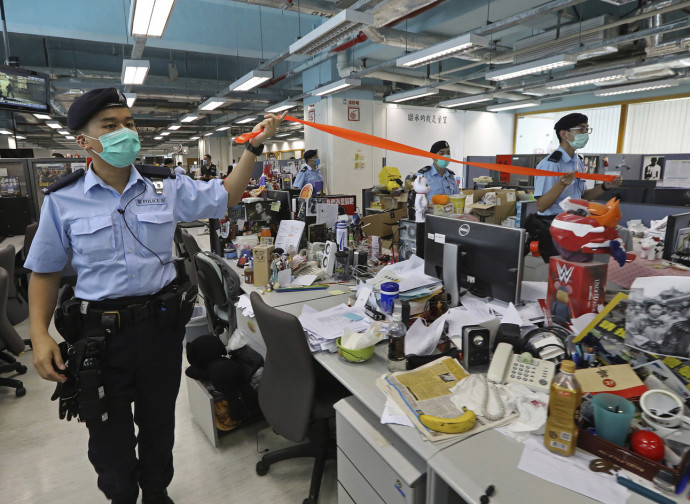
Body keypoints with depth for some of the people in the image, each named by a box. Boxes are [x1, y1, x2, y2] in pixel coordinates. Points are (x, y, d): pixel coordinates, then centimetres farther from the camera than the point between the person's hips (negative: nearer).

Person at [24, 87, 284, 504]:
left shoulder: (166, 186, -2)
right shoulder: (63, 200, -4)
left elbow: (224, 198, 8)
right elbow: (46, 271, 3)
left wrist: (254, 147, 1)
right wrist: (39, 334, -7)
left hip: (162, 324, 2)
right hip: (100, 333, -1)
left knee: (159, 423, 21)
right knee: (109, 435, 16)